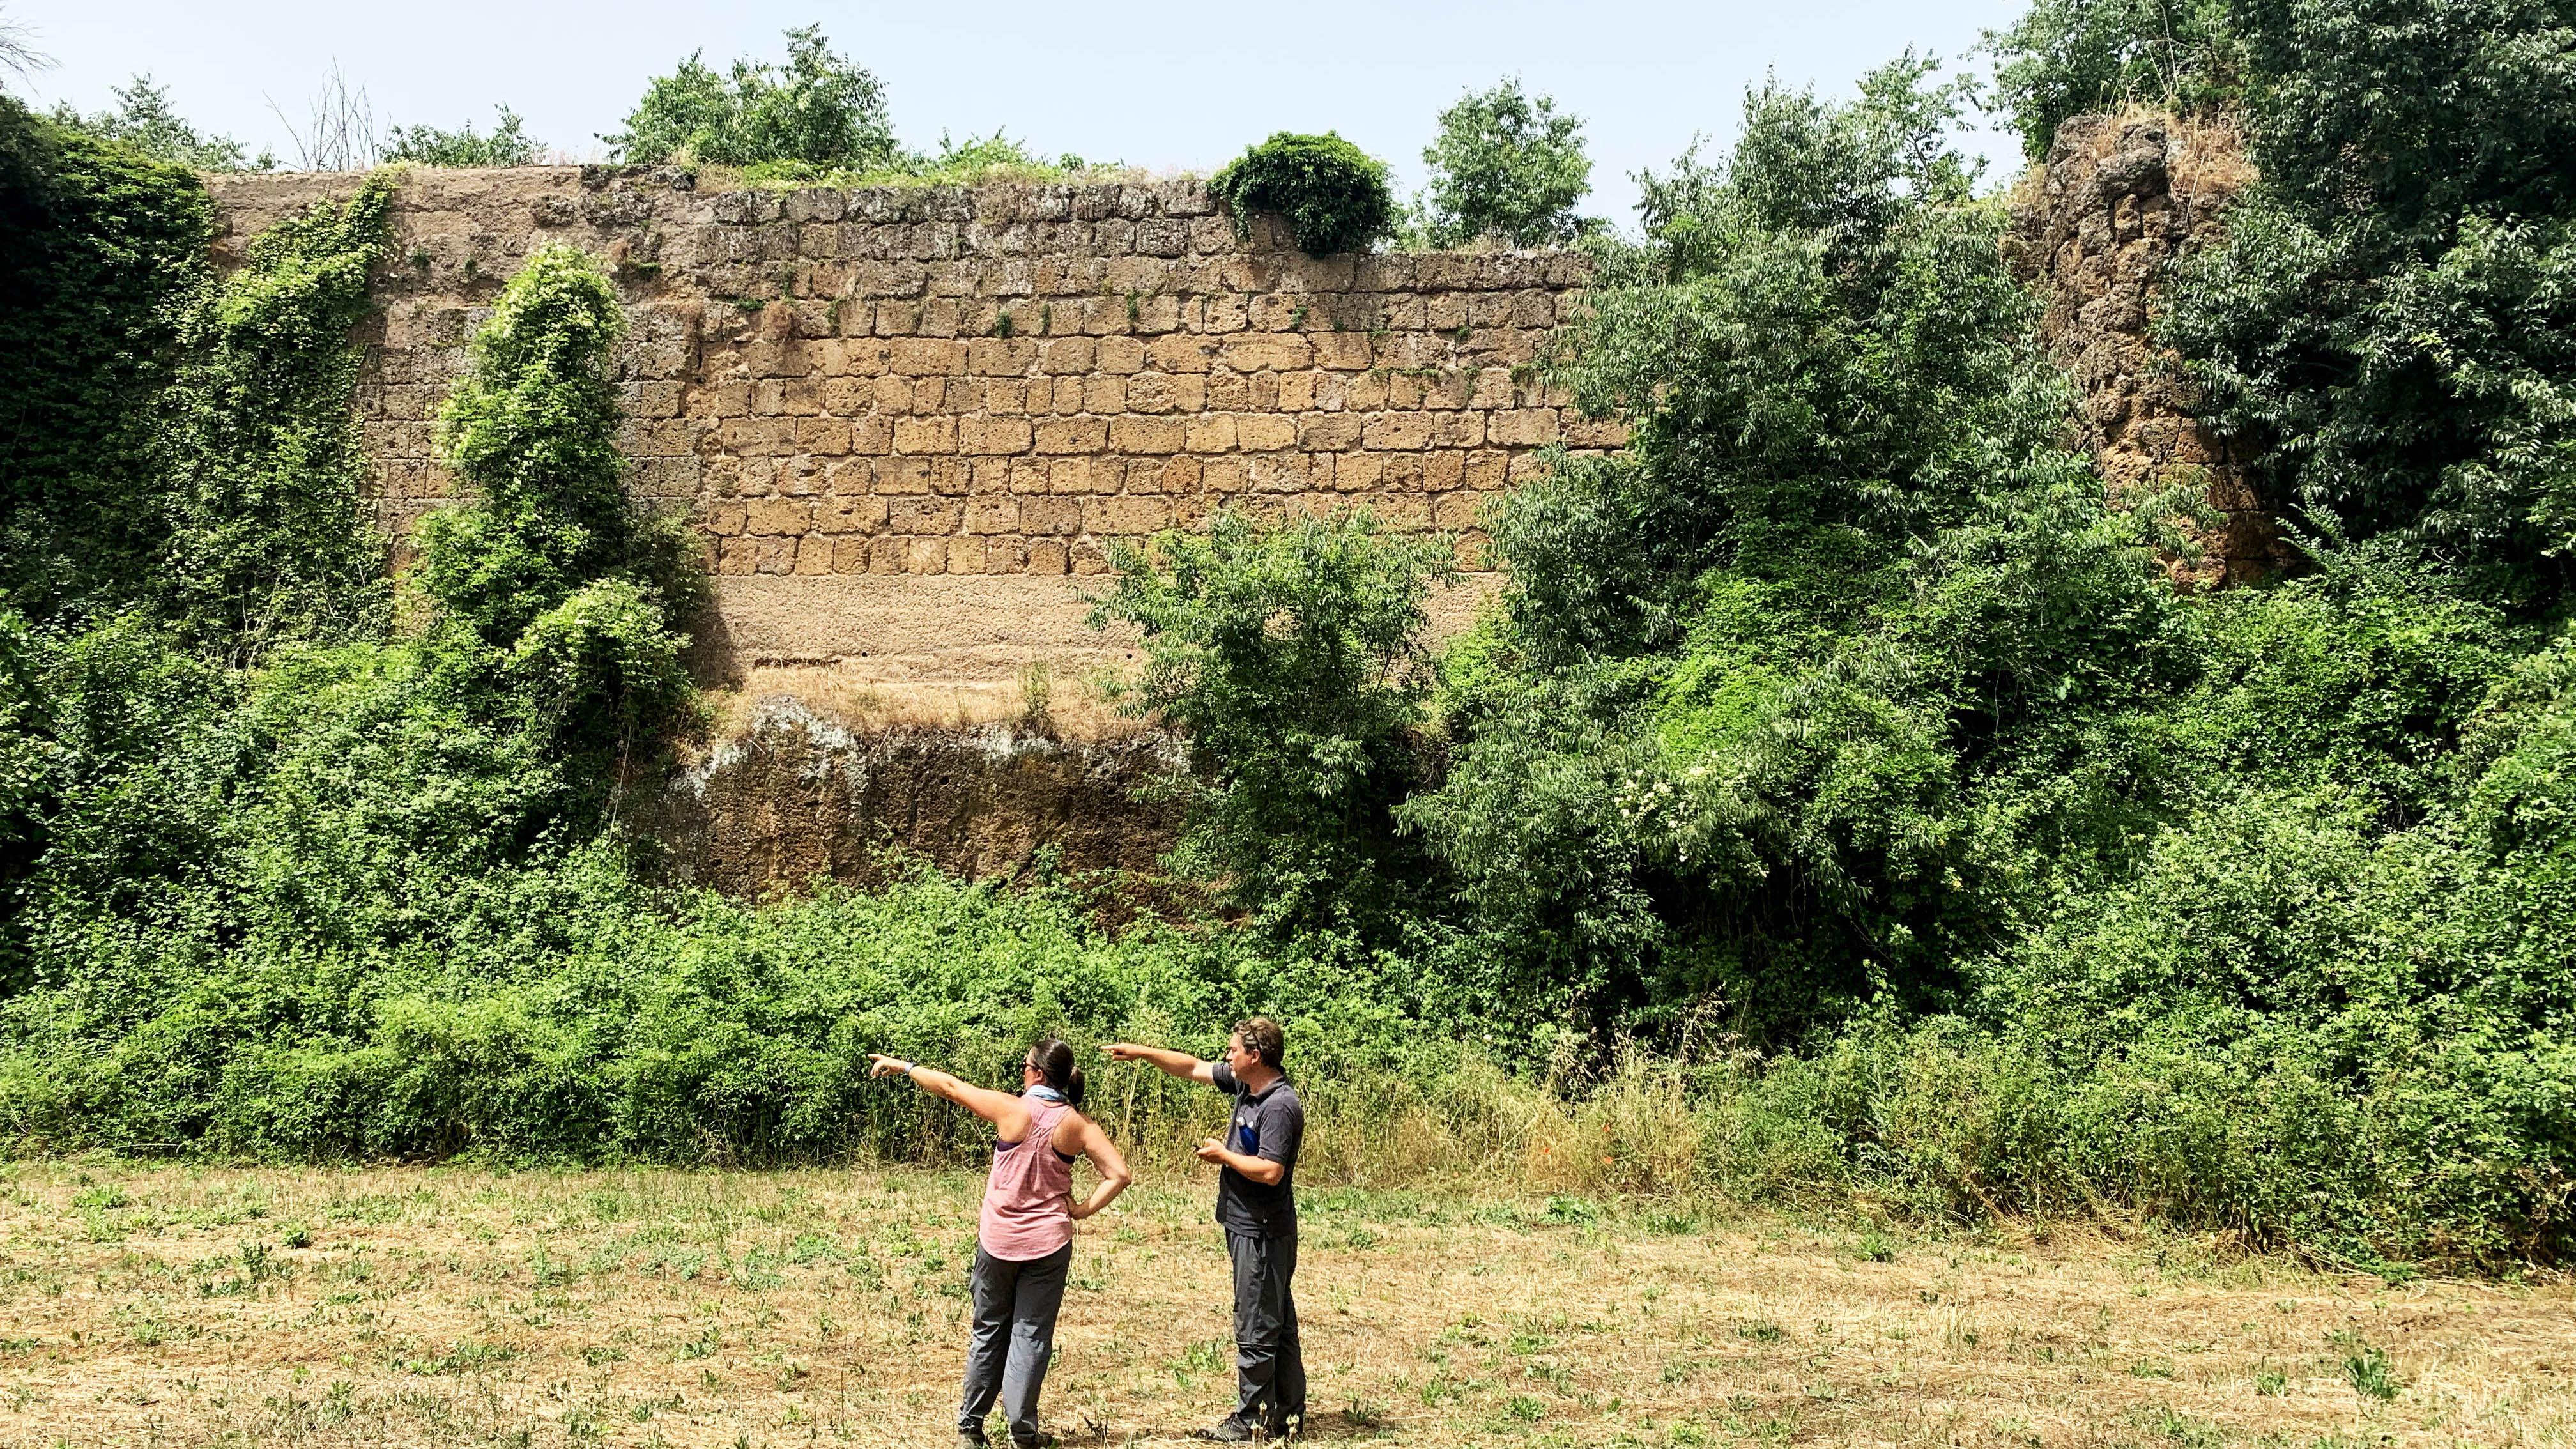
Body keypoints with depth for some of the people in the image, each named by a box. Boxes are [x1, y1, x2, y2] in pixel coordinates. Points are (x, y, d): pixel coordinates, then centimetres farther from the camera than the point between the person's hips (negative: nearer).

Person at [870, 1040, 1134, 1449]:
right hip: (1048, 1245, 0)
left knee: (989, 1331, 15)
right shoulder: (1078, 1124, -8)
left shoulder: (1011, 1109, -13)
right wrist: (1084, 1209, -3)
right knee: (1031, 1335, 7)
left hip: (997, 1242, 0)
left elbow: (949, 1086, -4)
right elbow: (1119, 1175, -12)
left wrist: (902, 1066, 8)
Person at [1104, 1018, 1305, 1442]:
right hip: (1248, 1227, 10)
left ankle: (1251, 1421, 9)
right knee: (1278, 1324, 15)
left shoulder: (1280, 1106, -21)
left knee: (1256, 1329, 0)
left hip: (1262, 1233, -10)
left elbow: (1270, 1171, -27)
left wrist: (1222, 1155, -13)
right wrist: (1141, 1052, 14)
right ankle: (1287, 1414, 24)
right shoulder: (1244, 1082, 6)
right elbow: (1194, 1068, 16)